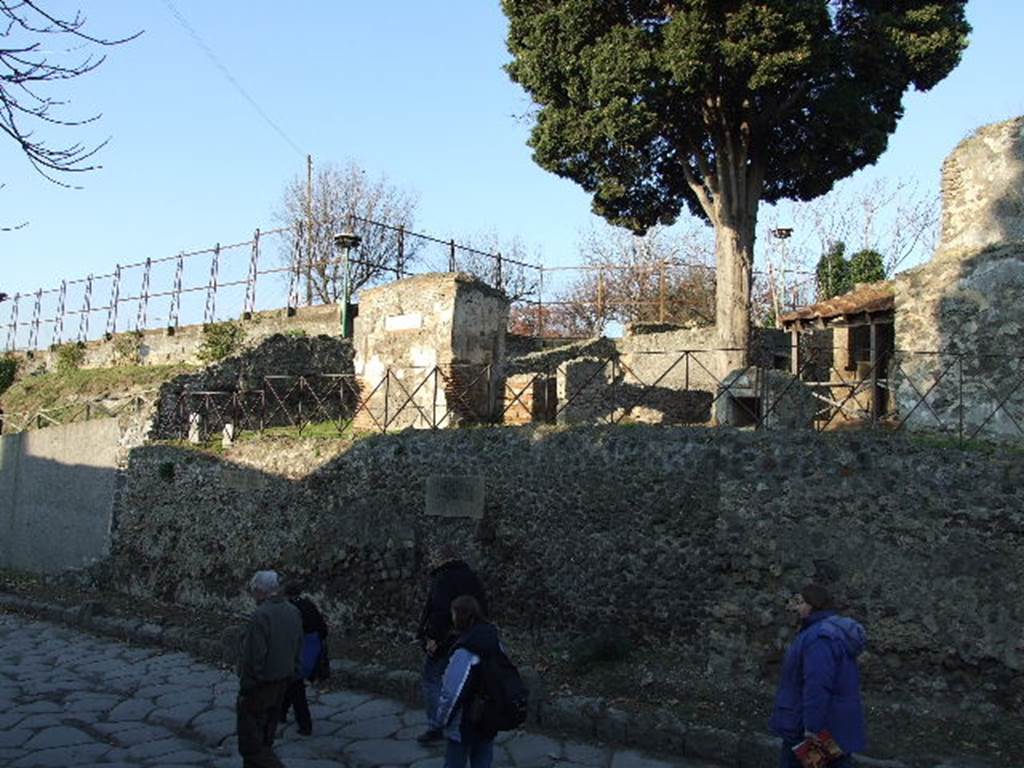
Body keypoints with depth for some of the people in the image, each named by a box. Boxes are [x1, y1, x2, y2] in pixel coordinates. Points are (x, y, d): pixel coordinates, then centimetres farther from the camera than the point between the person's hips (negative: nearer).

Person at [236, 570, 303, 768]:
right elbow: (298, 650, 10)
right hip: (281, 685, 8)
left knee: (250, 744, 1)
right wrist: (290, 677, 17)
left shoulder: (260, 616, -23)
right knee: (264, 739, 20)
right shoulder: (293, 612, 3)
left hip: (259, 687, -8)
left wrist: (245, 689, -12)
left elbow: (253, 657, -22)